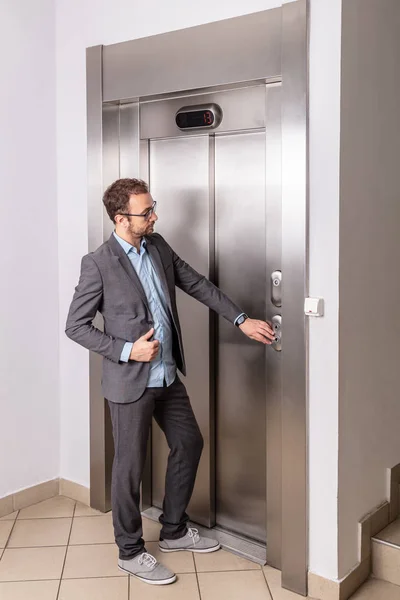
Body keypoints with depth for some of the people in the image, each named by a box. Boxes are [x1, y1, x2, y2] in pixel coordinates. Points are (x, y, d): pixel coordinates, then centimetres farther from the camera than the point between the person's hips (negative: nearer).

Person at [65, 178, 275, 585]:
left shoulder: (158, 246, 3)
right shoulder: (98, 264, -16)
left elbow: (198, 285, 10)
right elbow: (75, 326, -12)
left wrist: (241, 320, 6)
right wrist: (127, 350, -20)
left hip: (168, 375, 8)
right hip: (130, 381, -7)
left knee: (189, 444, 17)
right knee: (130, 465, 6)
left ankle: (173, 531, 36)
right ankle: (130, 552, 26)